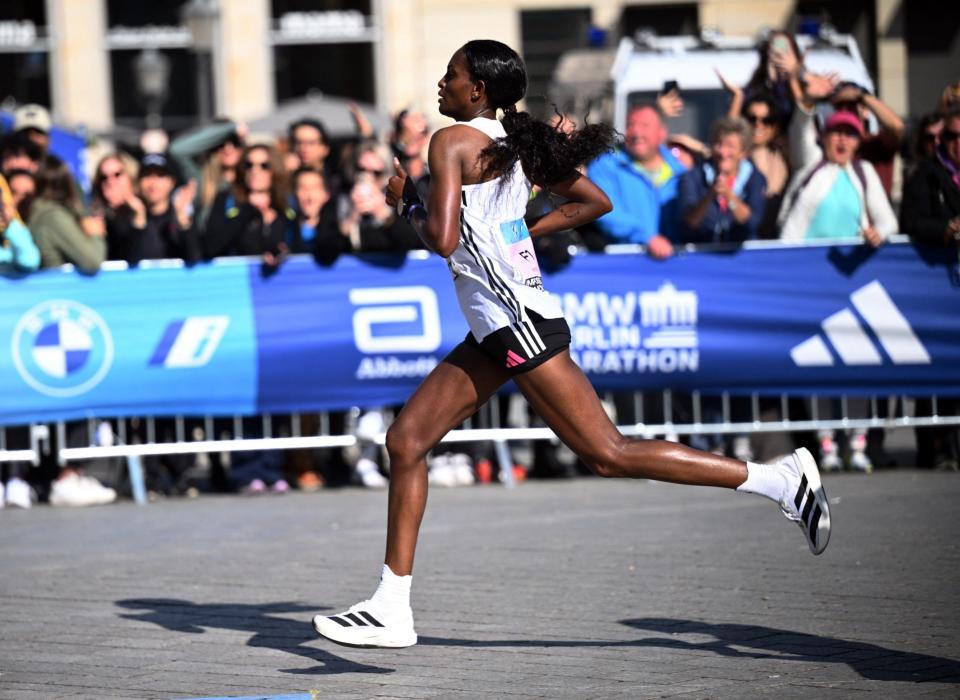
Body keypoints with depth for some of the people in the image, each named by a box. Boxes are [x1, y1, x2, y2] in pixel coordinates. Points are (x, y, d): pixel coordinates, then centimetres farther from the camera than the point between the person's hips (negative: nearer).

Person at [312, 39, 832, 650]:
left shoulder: (454, 142, -12)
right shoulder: (515, 142, 13)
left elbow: (442, 239, -22)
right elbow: (594, 202, 19)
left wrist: (407, 202, -2)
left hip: (517, 319, -10)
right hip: (496, 330, 10)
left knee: (609, 454, -8)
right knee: (407, 441, 7)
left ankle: (781, 480, -6)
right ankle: (391, 610, 7)